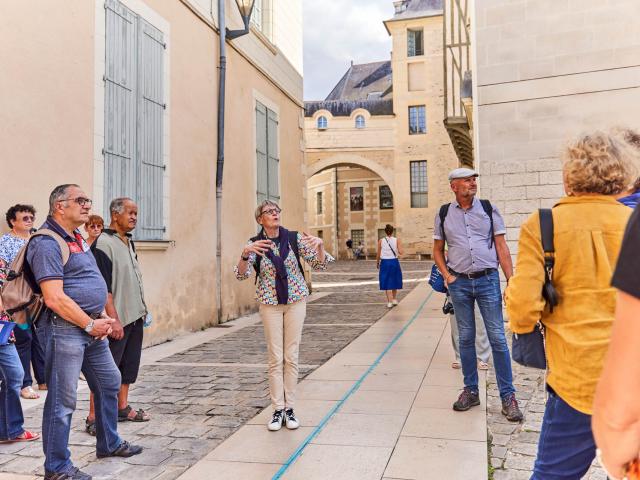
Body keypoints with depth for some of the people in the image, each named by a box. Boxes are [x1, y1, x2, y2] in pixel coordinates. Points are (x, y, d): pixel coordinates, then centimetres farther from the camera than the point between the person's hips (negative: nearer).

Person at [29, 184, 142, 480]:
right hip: (64, 329, -10)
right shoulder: (47, 243, -15)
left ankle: (109, 444, 37)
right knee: (62, 400, 1)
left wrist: (102, 317, 7)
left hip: (92, 327, 10)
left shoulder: (77, 239, 15)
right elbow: (55, 299, -22)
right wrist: (91, 325, -15)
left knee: (109, 383, 19)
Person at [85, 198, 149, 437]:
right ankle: (93, 418, 4)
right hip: (118, 319, -9)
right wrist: (114, 319, -21)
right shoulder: (103, 243, -14)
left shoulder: (129, 243, 13)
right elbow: (103, 287, -19)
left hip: (135, 316, 9)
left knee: (129, 365, 15)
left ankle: (123, 408, 27)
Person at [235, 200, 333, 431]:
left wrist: (319, 245, -25)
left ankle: (290, 408, 14)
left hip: (296, 300, 1)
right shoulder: (254, 244, -4)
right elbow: (241, 274, -16)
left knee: (291, 356, 4)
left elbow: (319, 264, -4)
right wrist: (245, 253, -35)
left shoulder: (294, 238, -4)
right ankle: (278, 410, 12)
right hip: (270, 303, 0)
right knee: (275, 357, 2)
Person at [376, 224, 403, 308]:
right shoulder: (396, 240, -3)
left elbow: (378, 255, -1)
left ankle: (389, 302, 1)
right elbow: (400, 252, -12)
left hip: (385, 262, -1)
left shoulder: (381, 241, -4)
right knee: (394, 282, 19)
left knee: (387, 283, 5)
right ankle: (394, 299, 28)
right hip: (394, 262, 1)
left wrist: (377, 263, 14)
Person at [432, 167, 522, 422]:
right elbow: (438, 250, 13)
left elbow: (501, 247, 2)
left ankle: (508, 395, 8)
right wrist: (447, 276, -1)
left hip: (488, 279, -1)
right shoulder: (444, 214, 5)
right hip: (459, 283, 1)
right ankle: (471, 391, 21)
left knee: (498, 338, -1)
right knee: (466, 338, 9)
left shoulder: (488, 209, 4)